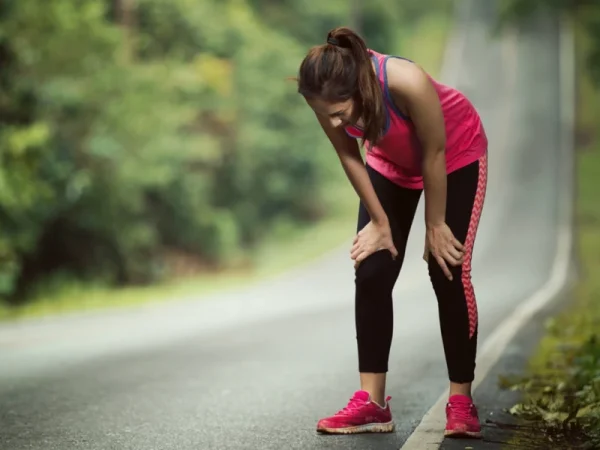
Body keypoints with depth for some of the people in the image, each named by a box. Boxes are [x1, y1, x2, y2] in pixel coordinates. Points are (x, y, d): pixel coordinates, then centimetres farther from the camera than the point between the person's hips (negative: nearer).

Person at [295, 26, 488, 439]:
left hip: (456, 154, -4)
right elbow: (348, 154, -12)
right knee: (371, 274, -5)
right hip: (391, 161, 4)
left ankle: (462, 402, 1)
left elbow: (434, 154, -28)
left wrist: (435, 225, -16)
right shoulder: (327, 95, -30)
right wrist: (380, 221, -6)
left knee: (449, 275, -8)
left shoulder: (406, 83, -43)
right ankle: (372, 402, -1)